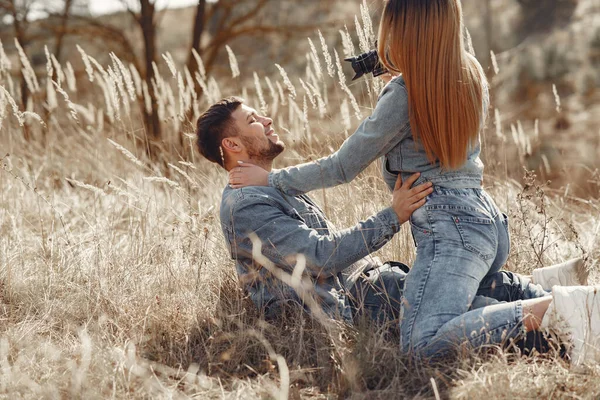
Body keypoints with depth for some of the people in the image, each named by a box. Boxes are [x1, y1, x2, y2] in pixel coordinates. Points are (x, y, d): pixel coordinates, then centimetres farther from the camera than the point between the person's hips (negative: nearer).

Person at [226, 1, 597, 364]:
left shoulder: (404, 94, -12)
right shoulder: (471, 75, 10)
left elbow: (343, 167, -6)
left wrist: (271, 178, 5)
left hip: (451, 225, -9)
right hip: (489, 217, 10)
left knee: (423, 343, -26)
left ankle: (554, 309, -28)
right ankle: (566, 279, 13)